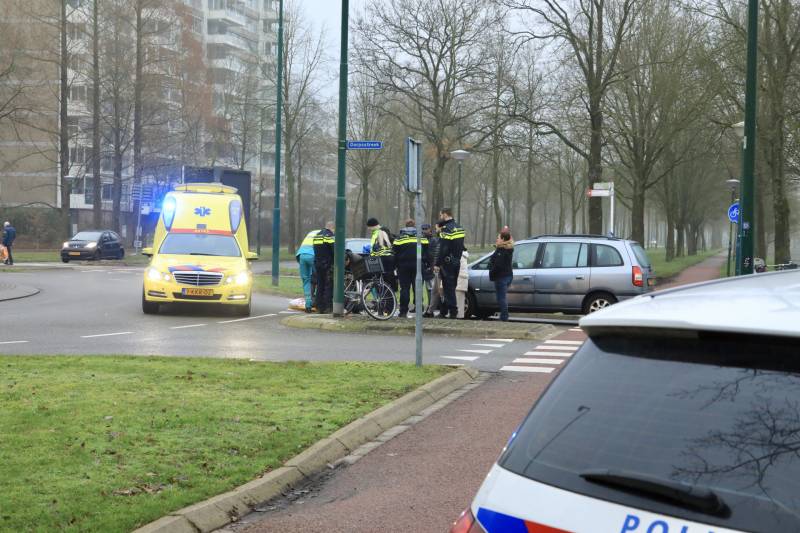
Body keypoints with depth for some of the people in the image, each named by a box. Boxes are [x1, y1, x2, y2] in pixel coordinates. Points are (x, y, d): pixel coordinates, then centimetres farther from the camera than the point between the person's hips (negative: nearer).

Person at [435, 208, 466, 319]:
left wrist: (438, 264, -17)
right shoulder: (459, 227, 14)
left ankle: (452, 311, -7)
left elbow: (443, 249, -20)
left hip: (448, 262, -9)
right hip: (457, 262, 9)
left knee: (448, 287, -5)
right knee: (451, 287, 15)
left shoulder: (447, 229, -15)